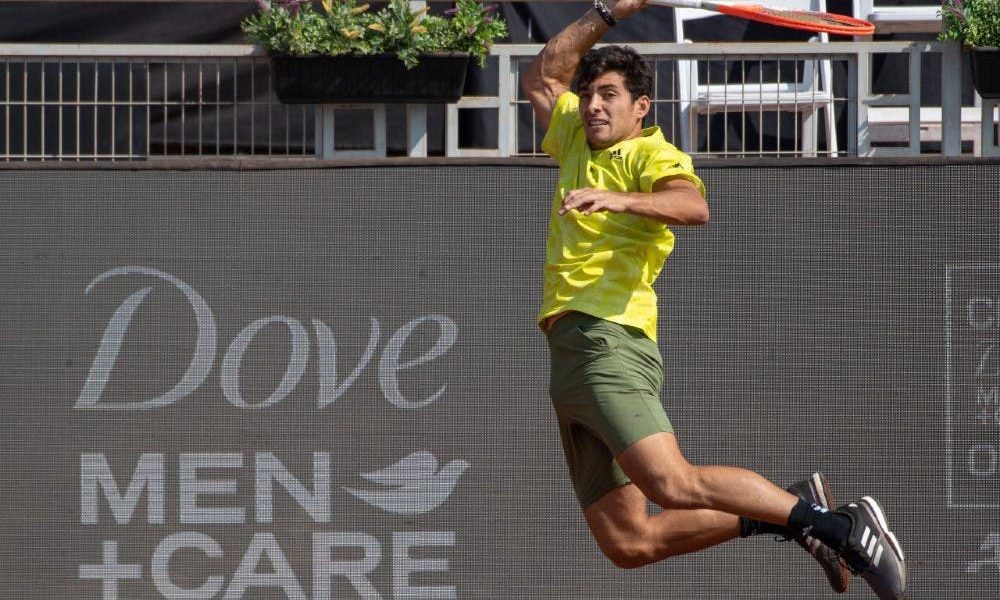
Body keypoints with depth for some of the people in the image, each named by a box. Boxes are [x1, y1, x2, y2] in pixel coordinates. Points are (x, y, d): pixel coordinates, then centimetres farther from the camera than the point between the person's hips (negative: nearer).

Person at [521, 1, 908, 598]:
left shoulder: (650, 154, -1)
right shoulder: (579, 141, 23)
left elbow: (693, 205, -22)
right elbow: (542, 78, 37)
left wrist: (620, 200, -39)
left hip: (608, 339, -8)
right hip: (571, 353, 8)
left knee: (673, 485, -29)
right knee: (627, 542, -3)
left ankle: (845, 526, -25)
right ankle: (796, 510, 5)